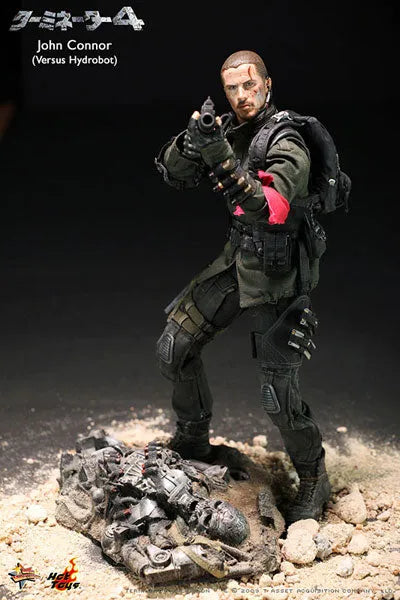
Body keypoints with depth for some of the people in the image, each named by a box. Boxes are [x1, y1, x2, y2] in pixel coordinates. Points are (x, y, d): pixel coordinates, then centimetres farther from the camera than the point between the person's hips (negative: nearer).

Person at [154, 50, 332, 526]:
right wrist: (192, 142, -21)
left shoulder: (287, 146, -20)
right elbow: (174, 174, 0)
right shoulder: (229, 130, 3)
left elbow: (267, 210, -36)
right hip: (236, 260, 7)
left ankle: (314, 482, 17)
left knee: (278, 394, -9)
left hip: (277, 275, -7)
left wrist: (220, 158, -45)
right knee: (173, 349, 7)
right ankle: (193, 441, 30)